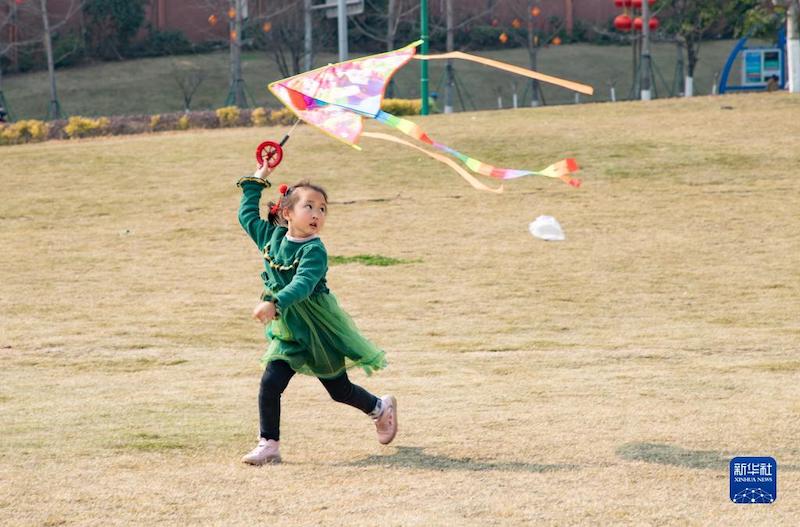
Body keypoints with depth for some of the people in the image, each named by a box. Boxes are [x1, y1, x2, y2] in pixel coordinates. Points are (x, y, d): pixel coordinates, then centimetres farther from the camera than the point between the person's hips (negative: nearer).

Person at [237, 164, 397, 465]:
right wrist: (257, 180, 14)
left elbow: (302, 284, -37)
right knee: (270, 383, -12)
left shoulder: (314, 251, -21)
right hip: (287, 331, 5)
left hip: (320, 332, -5)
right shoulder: (271, 237, -1)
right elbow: (247, 215, 15)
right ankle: (268, 445, -3)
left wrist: (274, 303, -52)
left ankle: (381, 409, 40)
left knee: (339, 389, 12)